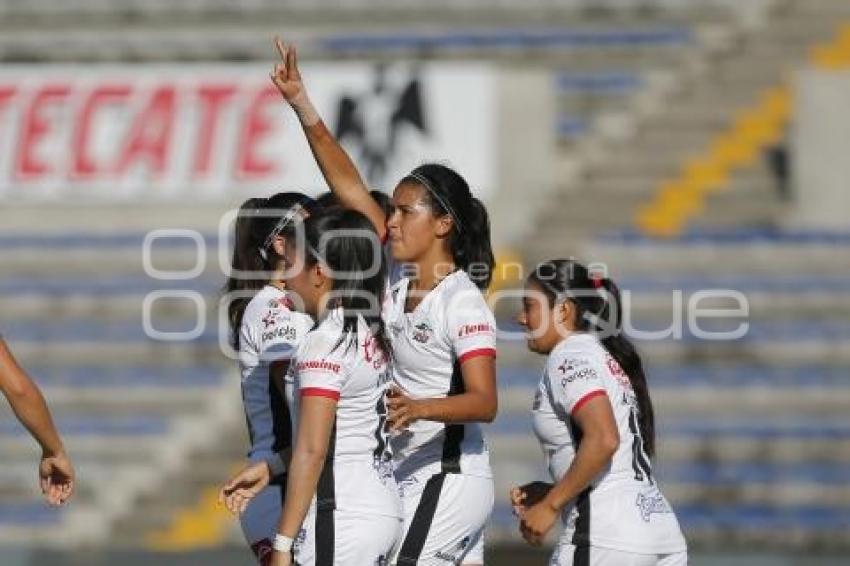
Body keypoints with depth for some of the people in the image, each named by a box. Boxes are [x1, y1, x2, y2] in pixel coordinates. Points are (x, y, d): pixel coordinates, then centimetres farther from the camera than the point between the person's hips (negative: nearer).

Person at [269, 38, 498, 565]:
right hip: (411, 477, 8)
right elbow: (351, 189, 4)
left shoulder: (464, 304, -16)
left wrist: (421, 408, -42)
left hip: (447, 479, -8)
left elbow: (484, 401, -24)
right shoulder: (402, 278, 6)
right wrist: (302, 105, -2)